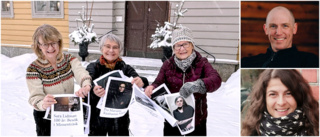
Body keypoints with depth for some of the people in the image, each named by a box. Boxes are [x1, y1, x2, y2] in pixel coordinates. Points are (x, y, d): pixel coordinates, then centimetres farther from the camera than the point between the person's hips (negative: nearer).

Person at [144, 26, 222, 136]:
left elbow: (216, 79, -21)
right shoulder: (167, 65, 1)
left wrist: (197, 85, -41)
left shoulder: (201, 63, -5)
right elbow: (158, 83, -7)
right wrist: (151, 89, -31)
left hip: (197, 122, -1)